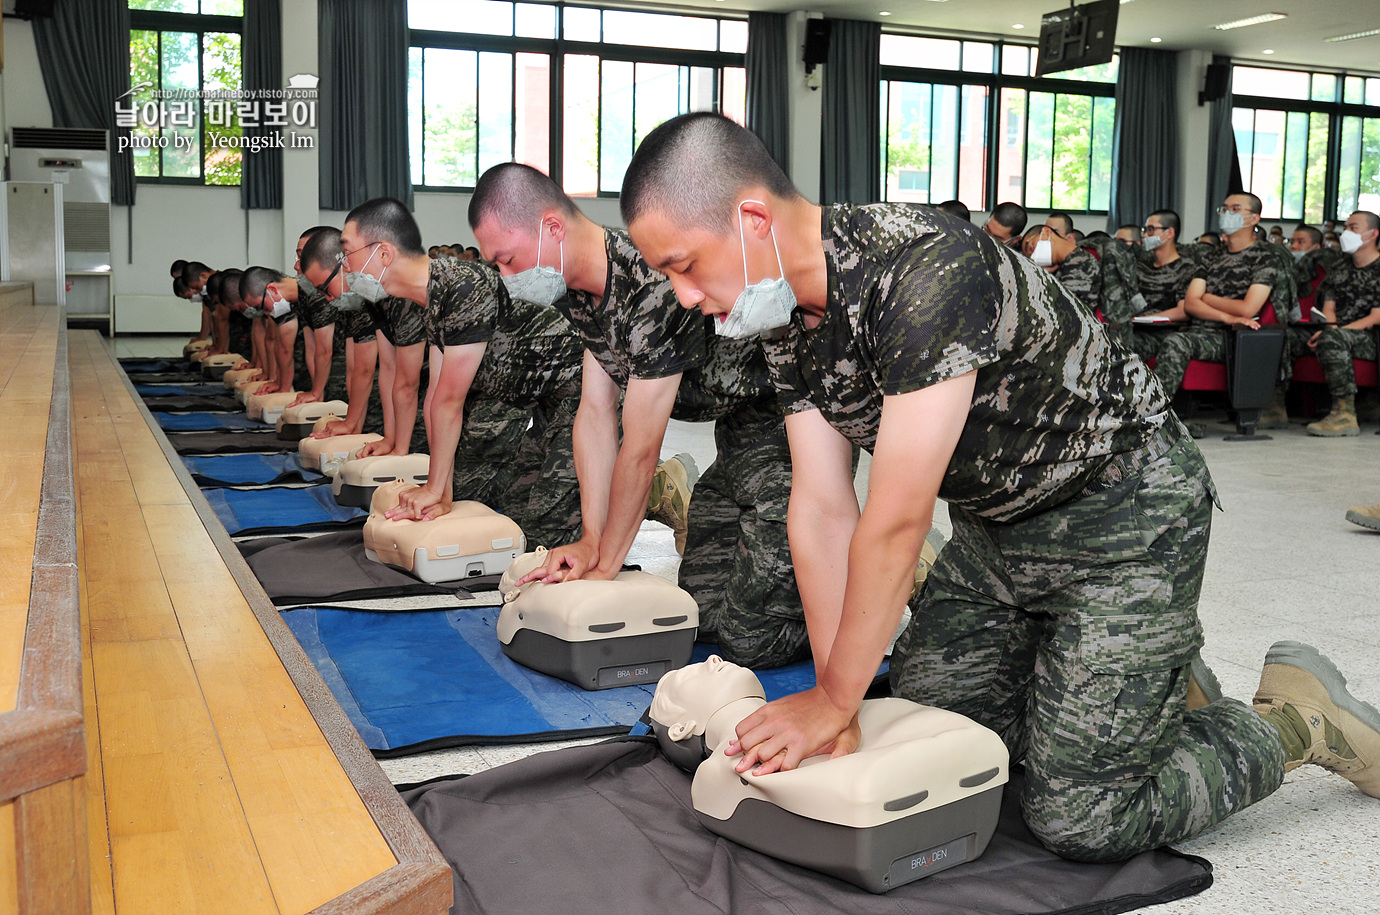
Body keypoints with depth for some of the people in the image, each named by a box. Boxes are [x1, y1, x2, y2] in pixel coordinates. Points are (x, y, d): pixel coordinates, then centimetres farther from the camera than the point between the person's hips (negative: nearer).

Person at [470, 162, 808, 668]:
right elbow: (595, 414, 3)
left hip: (788, 434, -8)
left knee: (751, 636, -13)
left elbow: (641, 447, -22)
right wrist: (591, 540, -2)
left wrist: (605, 566, -11)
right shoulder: (581, 289, 2)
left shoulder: (654, 285, -29)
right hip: (737, 438, 8)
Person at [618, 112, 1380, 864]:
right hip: (997, 526, 8)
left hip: (1124, 516, -8)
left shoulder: (925, 271, -34)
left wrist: (833, 704, -20)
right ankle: (1144, 677, 26)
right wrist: (835, 703, -11)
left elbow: (896, 524, -30)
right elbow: (821, 509, -6)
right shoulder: (787, 321, -5)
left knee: (1079, 819, -9)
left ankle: (1299, 720, 13)